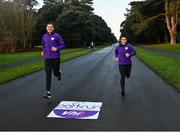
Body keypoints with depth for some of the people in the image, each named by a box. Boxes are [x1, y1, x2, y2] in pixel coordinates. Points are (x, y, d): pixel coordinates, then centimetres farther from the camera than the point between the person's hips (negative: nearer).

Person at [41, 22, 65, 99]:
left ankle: (58, 74, 48)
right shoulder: (44, 36, 10)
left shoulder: (57, 36, -4)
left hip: (56, 58, -3)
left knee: (56, 73, 9)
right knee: (48, 75, -4)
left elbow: (63, 45, -5)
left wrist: (57, 49, -21)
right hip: (47, 58, 3)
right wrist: (43, 51, 10)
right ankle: (48, 92, -4)